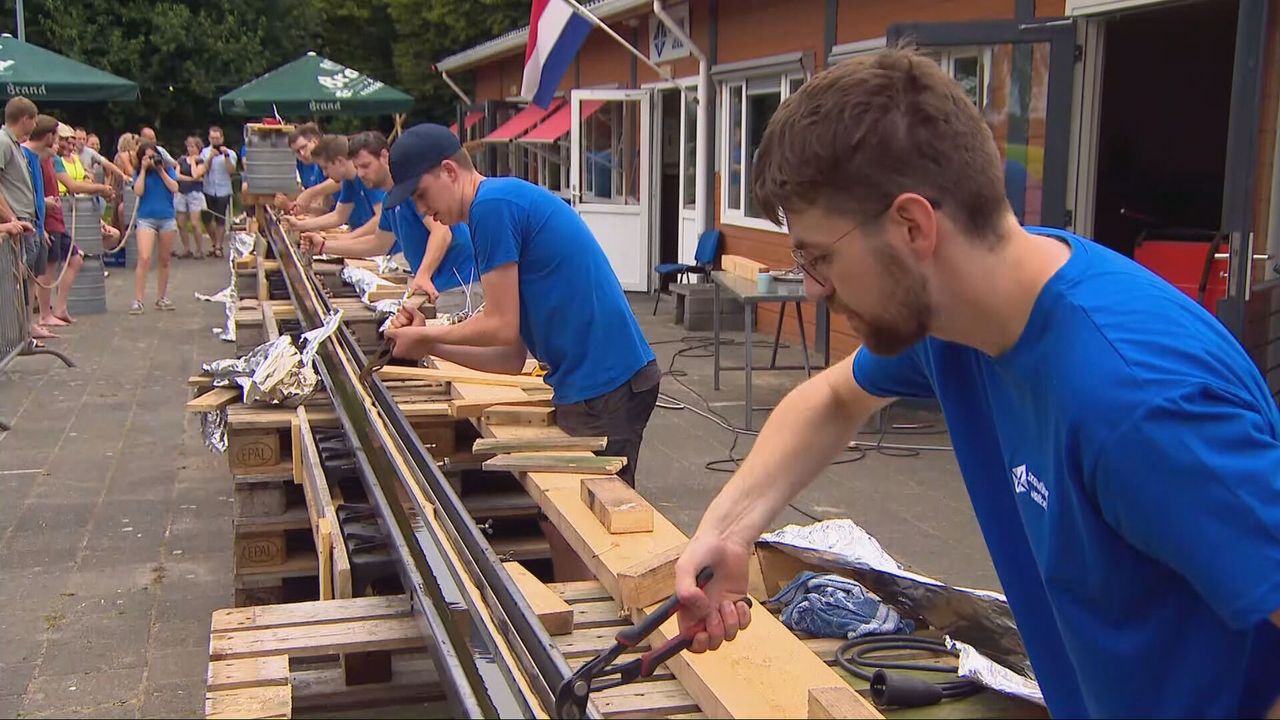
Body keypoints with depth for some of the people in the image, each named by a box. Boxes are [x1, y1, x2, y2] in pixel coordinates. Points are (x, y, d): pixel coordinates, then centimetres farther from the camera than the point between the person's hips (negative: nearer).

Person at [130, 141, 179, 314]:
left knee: (164, 260, 11)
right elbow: (138, 191, -12)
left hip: (167, 219, 2)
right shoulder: (140, 174, 4)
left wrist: (161, 170, -8)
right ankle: (138, 301, -14)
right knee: (144, 259, -15)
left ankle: (162, 298, 23)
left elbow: (174, 188, -7)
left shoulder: (168, 170, 7)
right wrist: (144, 169, -9)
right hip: (146, 219, -2)